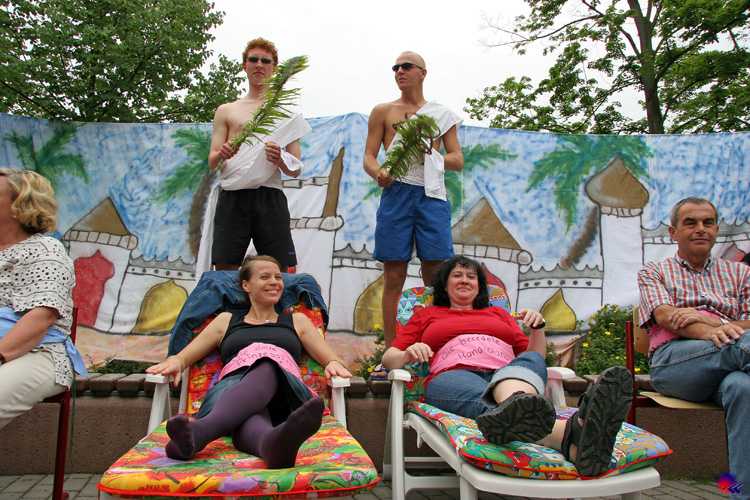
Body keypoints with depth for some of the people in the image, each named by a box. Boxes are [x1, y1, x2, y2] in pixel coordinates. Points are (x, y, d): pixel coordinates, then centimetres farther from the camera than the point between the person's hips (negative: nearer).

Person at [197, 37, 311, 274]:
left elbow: (296, 170, 10)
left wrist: (280, 159, -13)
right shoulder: (226, 111, 17)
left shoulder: (284, 112, 16)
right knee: (223, 271, -3)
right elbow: (211, 162, 10)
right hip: (231, 198, 1)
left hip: (269, 198, 0)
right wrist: (221, 155, -14)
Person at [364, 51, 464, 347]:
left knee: (436, 277, -3)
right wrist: (379, 173, -16)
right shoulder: (383, 111, 15)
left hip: (432, 195, 1)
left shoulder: (442, 114, 16)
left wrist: (430, 155, -6)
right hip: (396, 194, 0)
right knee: (394, 277, -1)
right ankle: (391, 350, 5)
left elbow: (458, 161, 13)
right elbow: (368, 157, 7)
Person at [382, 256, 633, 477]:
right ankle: (572, 435, -71)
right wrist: (409, 354, -3)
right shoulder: (426, 315, 30)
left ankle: (515, 409, -71)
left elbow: (534, 355, 30)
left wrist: (538, 328, 9)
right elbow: (389, 358, 21)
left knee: (531, 361, -34)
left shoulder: (498, 313, 35)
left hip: (510, 377, 3)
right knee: (486, 403, -40)